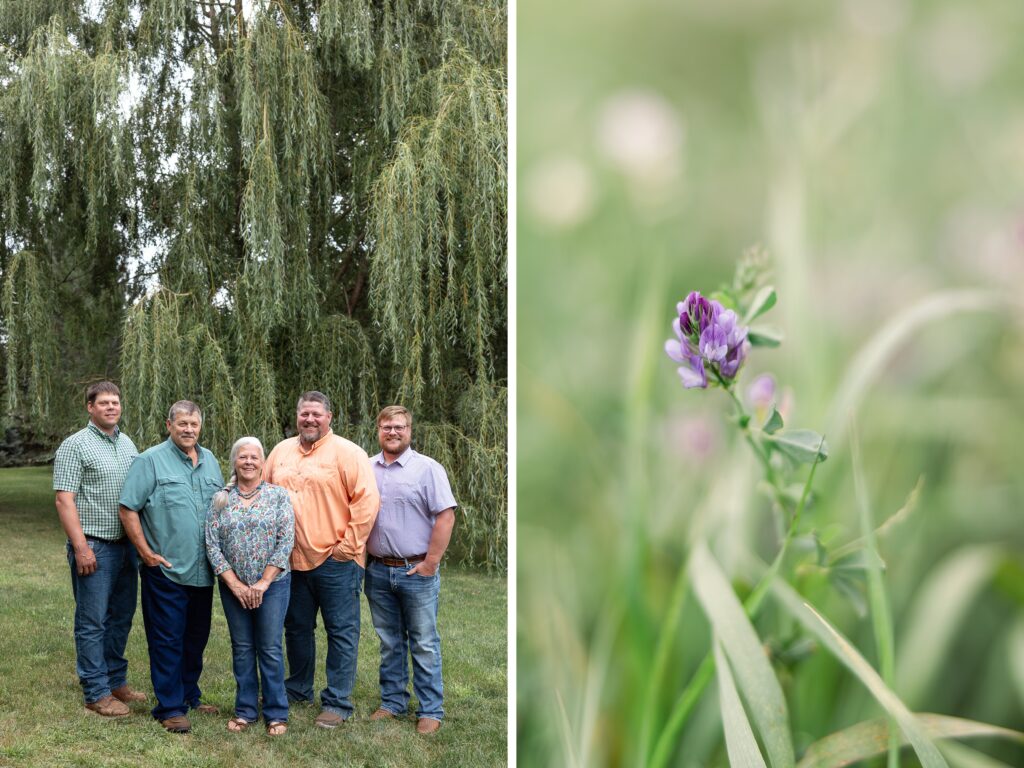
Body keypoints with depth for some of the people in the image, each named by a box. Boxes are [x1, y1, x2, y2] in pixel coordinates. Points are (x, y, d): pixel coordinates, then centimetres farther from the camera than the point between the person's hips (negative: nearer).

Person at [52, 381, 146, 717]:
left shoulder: (127, 444, 12)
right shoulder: (76, 446, -8)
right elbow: (64, 501, -13)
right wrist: (81, 547, -19)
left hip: (126, 546, 7)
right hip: (94, 547, -7)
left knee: (121, 617, 14)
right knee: (92, 622, 0)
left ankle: (116, 681, 27)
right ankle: (96, 693, 8)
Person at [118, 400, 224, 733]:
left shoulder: (210, 461, 12)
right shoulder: (151, 460, -7)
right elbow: (128, 509, -9)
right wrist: (147, 553, -11)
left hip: (203, 570, 6)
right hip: (166, 570, -6)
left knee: (197, 638, 15)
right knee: (167, 640, -1)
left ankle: (189, 696, 29)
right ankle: (170, 708, 7)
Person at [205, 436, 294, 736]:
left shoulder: (279, 495, -1)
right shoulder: (220, 500, 4)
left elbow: (286, 541, -7)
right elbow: (212, 545, -1)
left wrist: (263, 583, -12)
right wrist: (236, 585, -9)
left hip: (272, 584, -2)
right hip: (233, 586, 2)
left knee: (270, 649, 1)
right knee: (242, 649, 10)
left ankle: (276, 713, 11)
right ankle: (245, 710, 21)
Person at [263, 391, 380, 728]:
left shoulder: (347, 453, -7)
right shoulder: (281, 451, 11)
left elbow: (367, 499, -13)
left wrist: (349, 544, -14)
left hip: (335, 561, -6)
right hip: (292, 559, 6)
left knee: (341, 632, 0)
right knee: (297, 629, 18)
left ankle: (337, 703, 8)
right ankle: (298, 689, 33)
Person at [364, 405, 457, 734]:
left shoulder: (427, 469, -6)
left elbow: (446, 516, -10)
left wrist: (431, 562, -13)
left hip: (416, 571, -4)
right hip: (378, 571, 4)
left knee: (424, 645, 2)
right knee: (389, 643, 15)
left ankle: (430, 711, 9)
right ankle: (392, 701, 27)